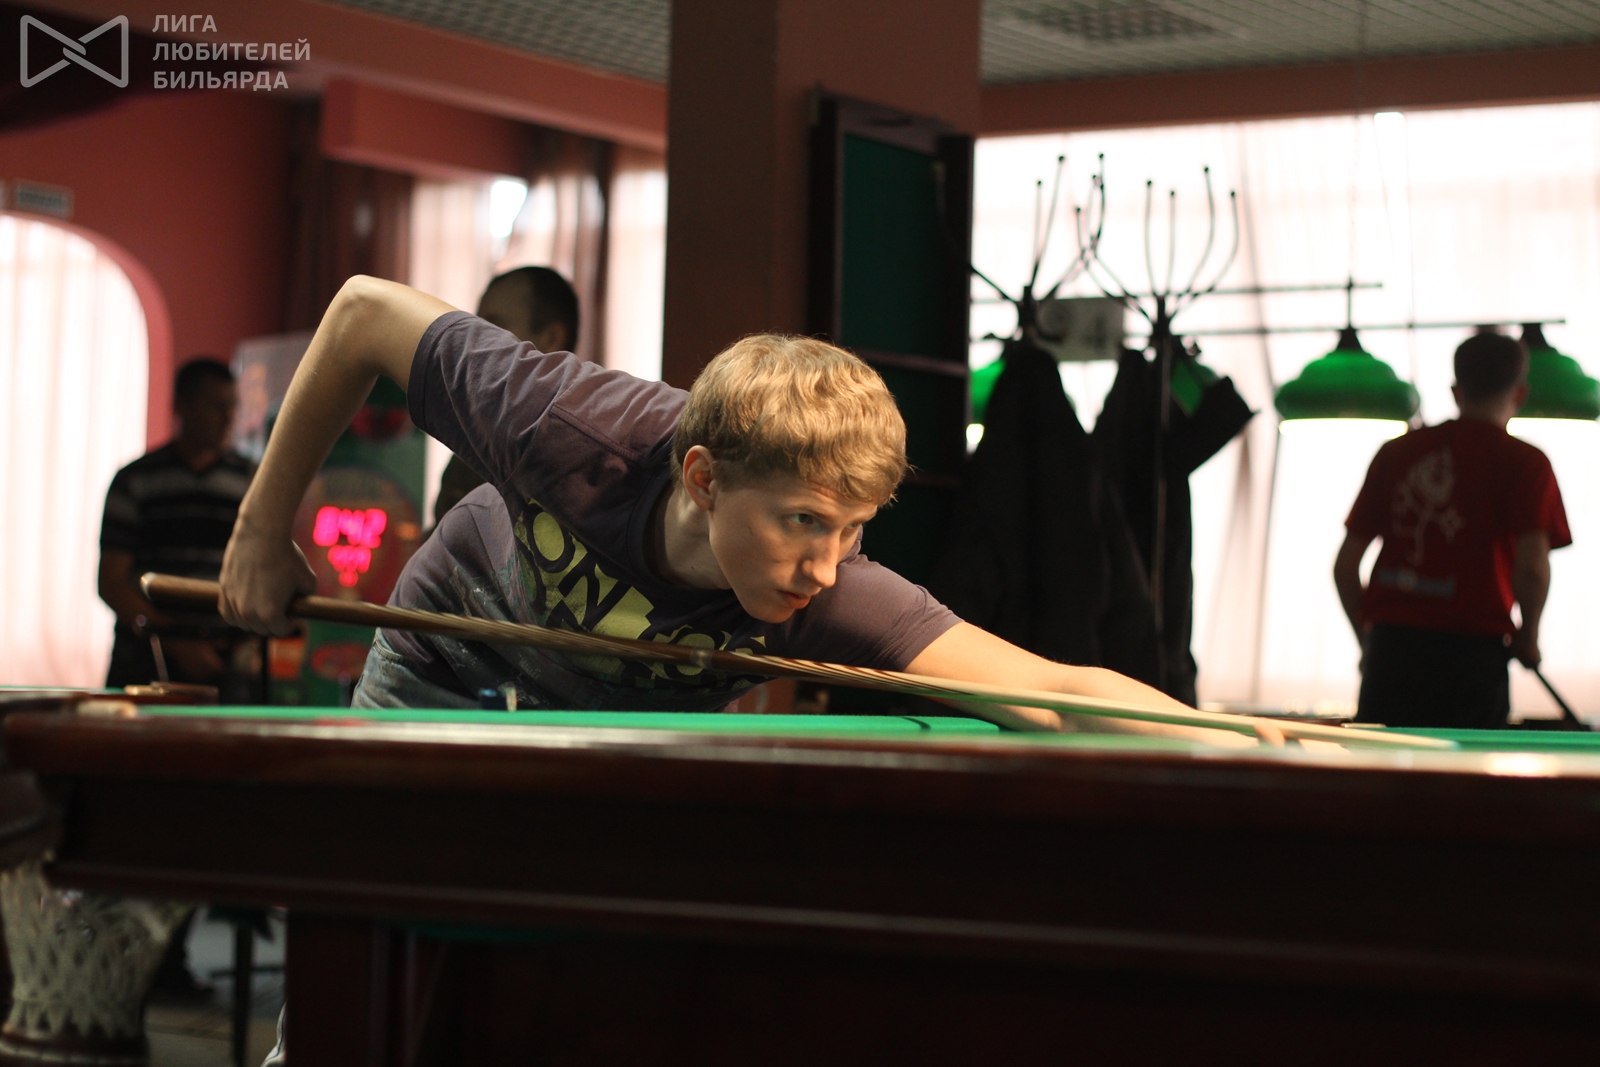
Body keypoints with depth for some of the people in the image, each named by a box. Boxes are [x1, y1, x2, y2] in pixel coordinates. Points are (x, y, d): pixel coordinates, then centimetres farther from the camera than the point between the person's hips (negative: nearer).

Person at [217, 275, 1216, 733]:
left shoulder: (834, 600, -41)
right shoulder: (571, 431, -43)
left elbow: (1056, 690, -55)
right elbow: (365, 311, -26)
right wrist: (264, 532, -20)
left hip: (647, 715, 1)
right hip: (464, 649, -1)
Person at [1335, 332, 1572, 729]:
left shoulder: (1395, 453, 14)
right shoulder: (1525, 462, 1)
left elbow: (1345, 565, 12)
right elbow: (1532, 567, -13)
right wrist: (1528, 636, 3)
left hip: (1390, 648, 4)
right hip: (1474, 651, -3)